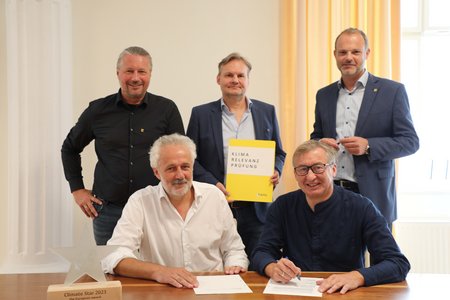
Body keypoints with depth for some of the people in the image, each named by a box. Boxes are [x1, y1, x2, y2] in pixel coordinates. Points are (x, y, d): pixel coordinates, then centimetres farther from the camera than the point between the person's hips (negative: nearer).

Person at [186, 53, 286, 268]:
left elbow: (279, 153, 17)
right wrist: (212, 184, -10)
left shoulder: (267, 112, 11)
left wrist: (275, 171, -5)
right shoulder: (201, 114, 5)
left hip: (256, 208, 2)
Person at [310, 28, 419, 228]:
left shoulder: (392, 91, 0)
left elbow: (410, 141, -2)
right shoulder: (324, 95, 13)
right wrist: (319, 144, -4)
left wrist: (369, 146, -16)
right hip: (330, 192, 3)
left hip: (372, 195, -3)